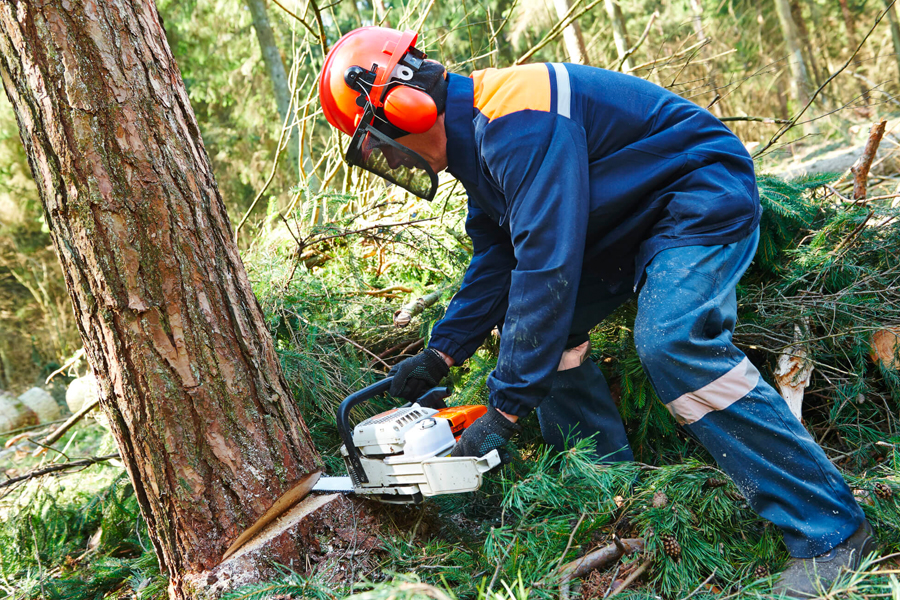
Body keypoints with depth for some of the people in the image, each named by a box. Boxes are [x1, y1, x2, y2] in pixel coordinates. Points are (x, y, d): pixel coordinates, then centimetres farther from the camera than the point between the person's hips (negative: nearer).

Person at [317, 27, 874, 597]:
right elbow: (497, 256, 9)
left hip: (704, 196, -10)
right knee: (534, 324, 5)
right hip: (630, 222, 10)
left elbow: (546, 265, -35)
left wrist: (504, 408, -30)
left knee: (673, 342, -30)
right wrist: (442, 352, 1)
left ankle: (830, 530, -21)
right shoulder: (474, 133, 4)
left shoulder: (513, 120, -30)